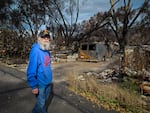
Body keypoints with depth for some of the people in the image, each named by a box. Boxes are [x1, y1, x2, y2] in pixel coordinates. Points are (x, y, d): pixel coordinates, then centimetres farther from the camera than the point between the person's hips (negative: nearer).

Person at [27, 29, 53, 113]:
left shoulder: (47, 51, 3)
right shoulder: (35, 51, -22)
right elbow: (31, 70, -25)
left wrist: (49, 79, 11)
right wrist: (34, 86, -23)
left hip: (48, 82, 8)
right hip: (40, 84, -7)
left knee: (45, 100, 23)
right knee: (41, 103, 9)